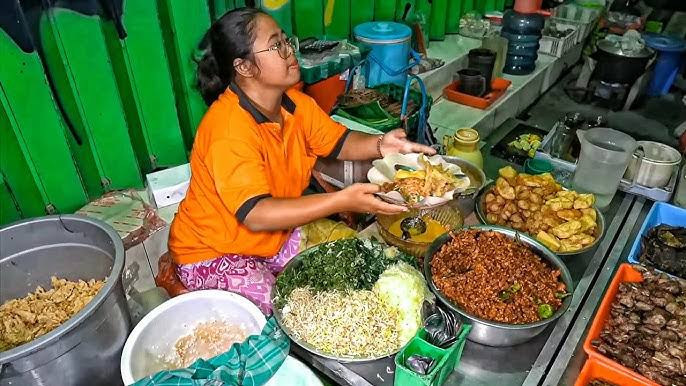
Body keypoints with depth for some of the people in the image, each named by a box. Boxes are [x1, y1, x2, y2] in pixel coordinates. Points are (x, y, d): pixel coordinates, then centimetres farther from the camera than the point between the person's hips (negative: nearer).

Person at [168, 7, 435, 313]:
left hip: (275, 236, 7)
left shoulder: (294, 102, -6)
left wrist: (379, 145, -22)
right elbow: (256, 215, -37)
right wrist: (342, 201, -43)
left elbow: (339, 143, 0)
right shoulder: (228, 128, -31)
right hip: (214, 253, -7)